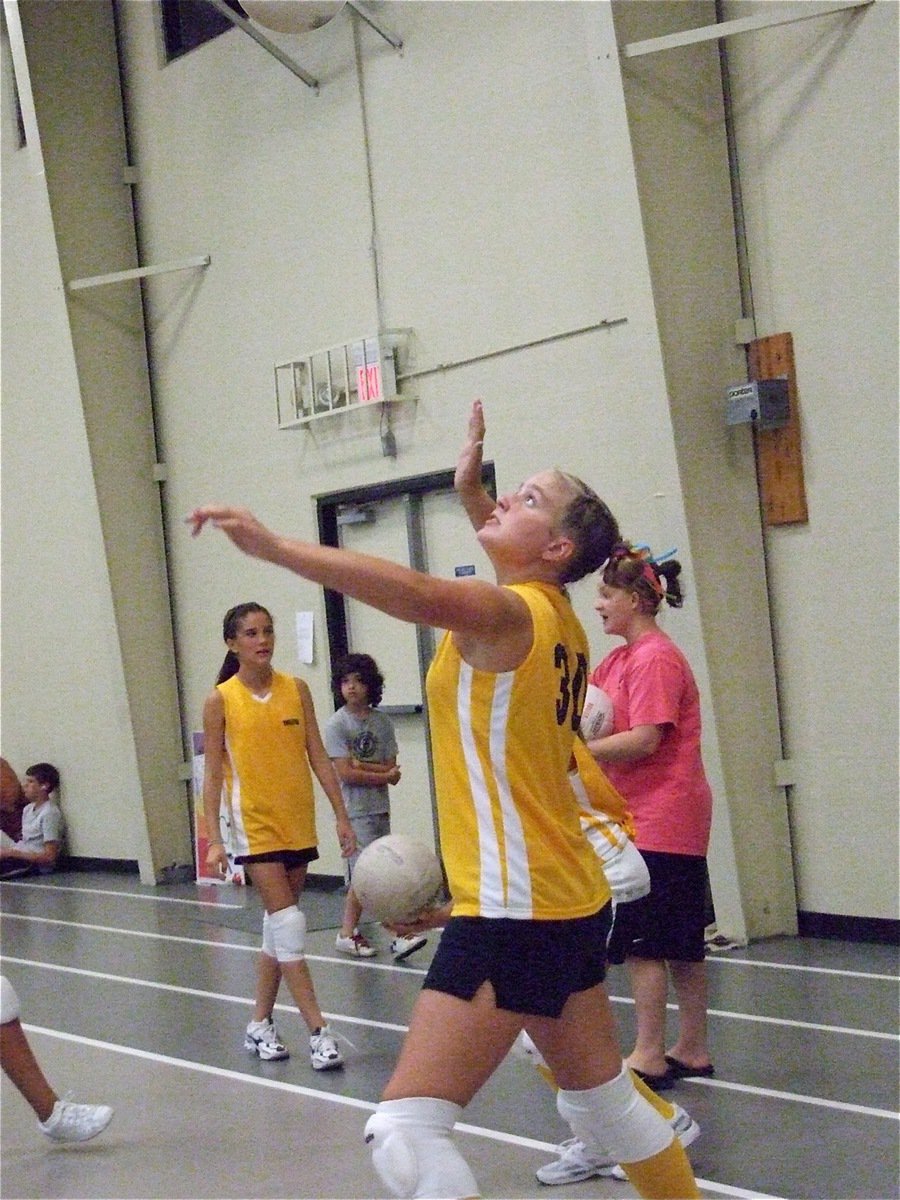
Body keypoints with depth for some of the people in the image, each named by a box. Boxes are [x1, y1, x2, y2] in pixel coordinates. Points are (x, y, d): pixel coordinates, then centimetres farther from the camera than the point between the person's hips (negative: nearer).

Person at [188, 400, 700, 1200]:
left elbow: (425, 597, -36)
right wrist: (473, 475, 37)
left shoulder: (512, 614, -13)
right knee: (609, 1102, 23)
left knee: (406, 1131, -10)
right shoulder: (553, 620, 12)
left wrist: (275, 548, -43)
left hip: (515, 911, -10)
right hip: (570, 899, 10)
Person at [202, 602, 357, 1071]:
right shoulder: (221, 700, -4)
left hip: (298, 823, 4)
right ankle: (318, 1032, -12)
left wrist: (341, 815, 2)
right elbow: (213, 773, -3)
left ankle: (260, 1024, 23)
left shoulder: (296, 689, 4)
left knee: (278, 925, 11)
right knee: (288, 922, -11)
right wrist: (213, 838, -9)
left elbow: (318, 757, 7)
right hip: (256, 825, -4)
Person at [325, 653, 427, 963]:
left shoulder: (382, 722, 6)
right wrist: (384, 774, -4)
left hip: (380, 809, 5)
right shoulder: (336, 725, -6)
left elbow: (393, 771, 1)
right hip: (355, 811, -5)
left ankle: (348, 933, 14)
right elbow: (346, 774, -12)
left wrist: (362, 765, -13)